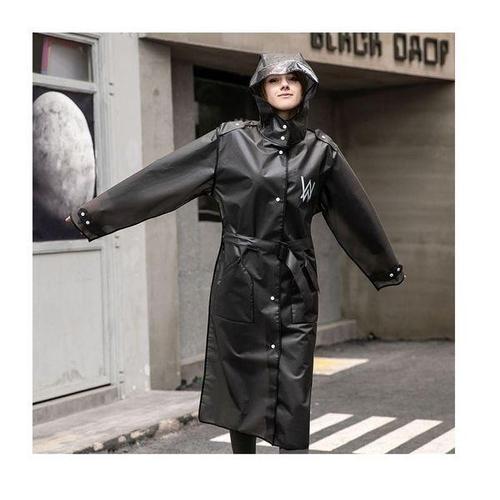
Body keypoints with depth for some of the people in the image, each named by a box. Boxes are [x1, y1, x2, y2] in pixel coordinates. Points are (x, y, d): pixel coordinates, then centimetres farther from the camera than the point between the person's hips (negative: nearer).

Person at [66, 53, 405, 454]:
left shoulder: (320, 150, 7)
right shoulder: (231, 140, 1)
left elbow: (355, 212, 17)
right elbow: (159, 180, 1)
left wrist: (387, 267, 28)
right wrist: (93, 213, -1)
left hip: (295, 288, 1)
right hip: (240, 284, -1)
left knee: (294, 396, -4)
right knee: (241, 382, 6)